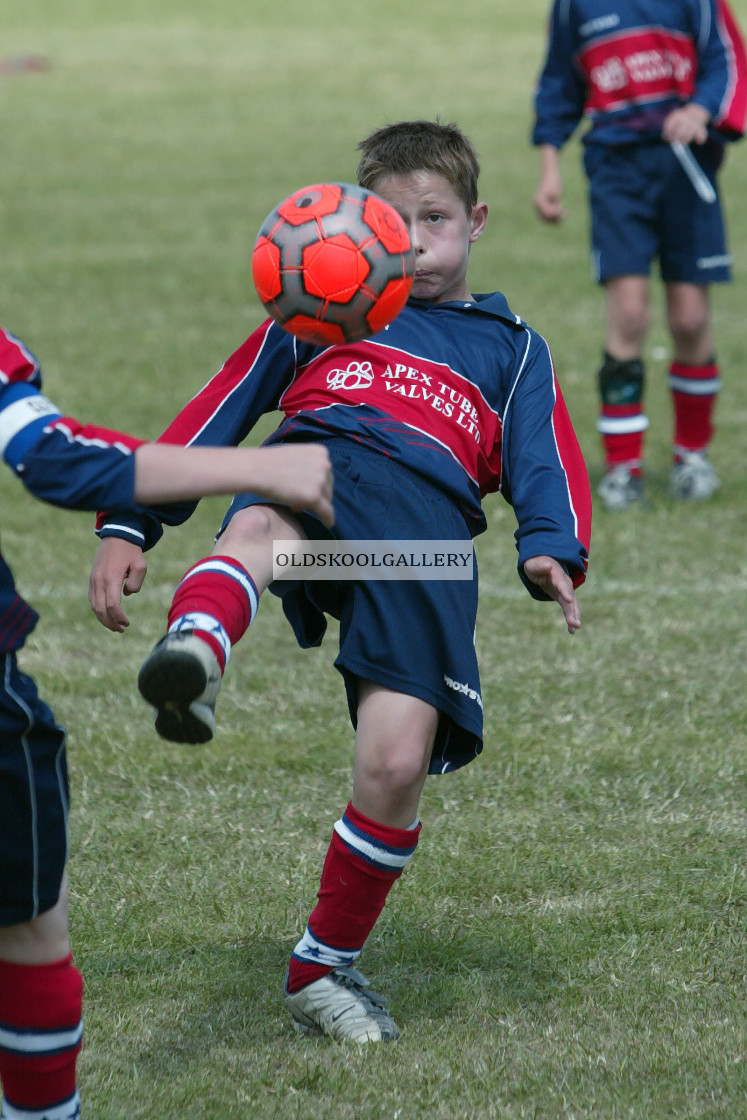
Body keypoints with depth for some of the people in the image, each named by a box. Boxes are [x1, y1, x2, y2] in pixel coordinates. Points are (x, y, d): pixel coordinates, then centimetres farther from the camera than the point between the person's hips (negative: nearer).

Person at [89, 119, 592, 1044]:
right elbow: (215, 412, 30)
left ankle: (325, 968, 5)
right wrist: (128, 524, 19)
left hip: (429, 524, 0)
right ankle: (192, 659, -74)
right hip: (319, 463, 0)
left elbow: (546, 464, 17)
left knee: (398, 763, -16)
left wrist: (552, 551, -6)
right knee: (260, 524, -41)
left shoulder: (510, 347, 32)